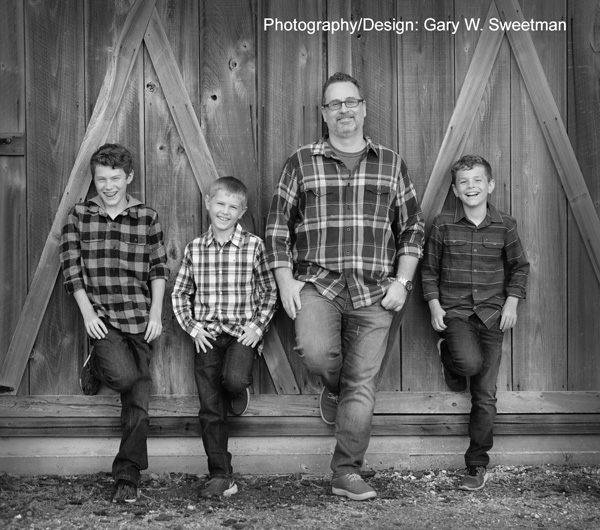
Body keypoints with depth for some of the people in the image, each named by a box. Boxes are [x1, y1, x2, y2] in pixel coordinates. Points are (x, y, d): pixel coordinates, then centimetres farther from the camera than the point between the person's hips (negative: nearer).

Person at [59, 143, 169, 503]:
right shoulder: (79, 217, 6)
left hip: (139, 318, 1)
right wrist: (87, 312, -6)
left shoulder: (147, 217, 6)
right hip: (101, 316, -1)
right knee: (124, 375, -24)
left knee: (138, 397, -1)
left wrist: (156, 312, -3)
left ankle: (128, 477, 8)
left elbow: (159, 269, 7)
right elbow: (72, 269, 4)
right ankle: (95, 366, 13)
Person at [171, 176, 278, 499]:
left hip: (242, 332, -2)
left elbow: (269, 291, 5)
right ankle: (221, 478, 11)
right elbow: (179, 294, 12)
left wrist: (258, 326, -5)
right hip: (207, 335, 2)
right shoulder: (194, 249, 5)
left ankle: (239, 392, 8)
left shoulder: (253, 246, -1)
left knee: (234, 378, -31)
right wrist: (192, 326, 0)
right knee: (210, 409, 1)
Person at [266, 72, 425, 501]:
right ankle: (334, 386, 9)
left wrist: (402, 281, 0)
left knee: (362, 386, 1)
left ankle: (347, 473, 14)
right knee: (315, 351, -27)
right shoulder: (302, 163, 7)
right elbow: (278, 226, 7)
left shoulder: (391, 164, 11)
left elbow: (412, 228, 11)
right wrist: (285, 281, -3)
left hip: (374, 291, 1)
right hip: (317, 283, -1)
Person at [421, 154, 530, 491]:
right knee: (471, 362, -32)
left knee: (485, 397, 2)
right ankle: (449, 355, 6)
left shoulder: (505, 226, 3)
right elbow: (429, 270, 7)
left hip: (492, 314, 1)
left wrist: (512, 301, 1)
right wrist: (434, 305, -4)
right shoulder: (443, 226, 1)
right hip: (454, 312, -1)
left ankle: (478, 465, 14)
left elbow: (520, 267, 13)